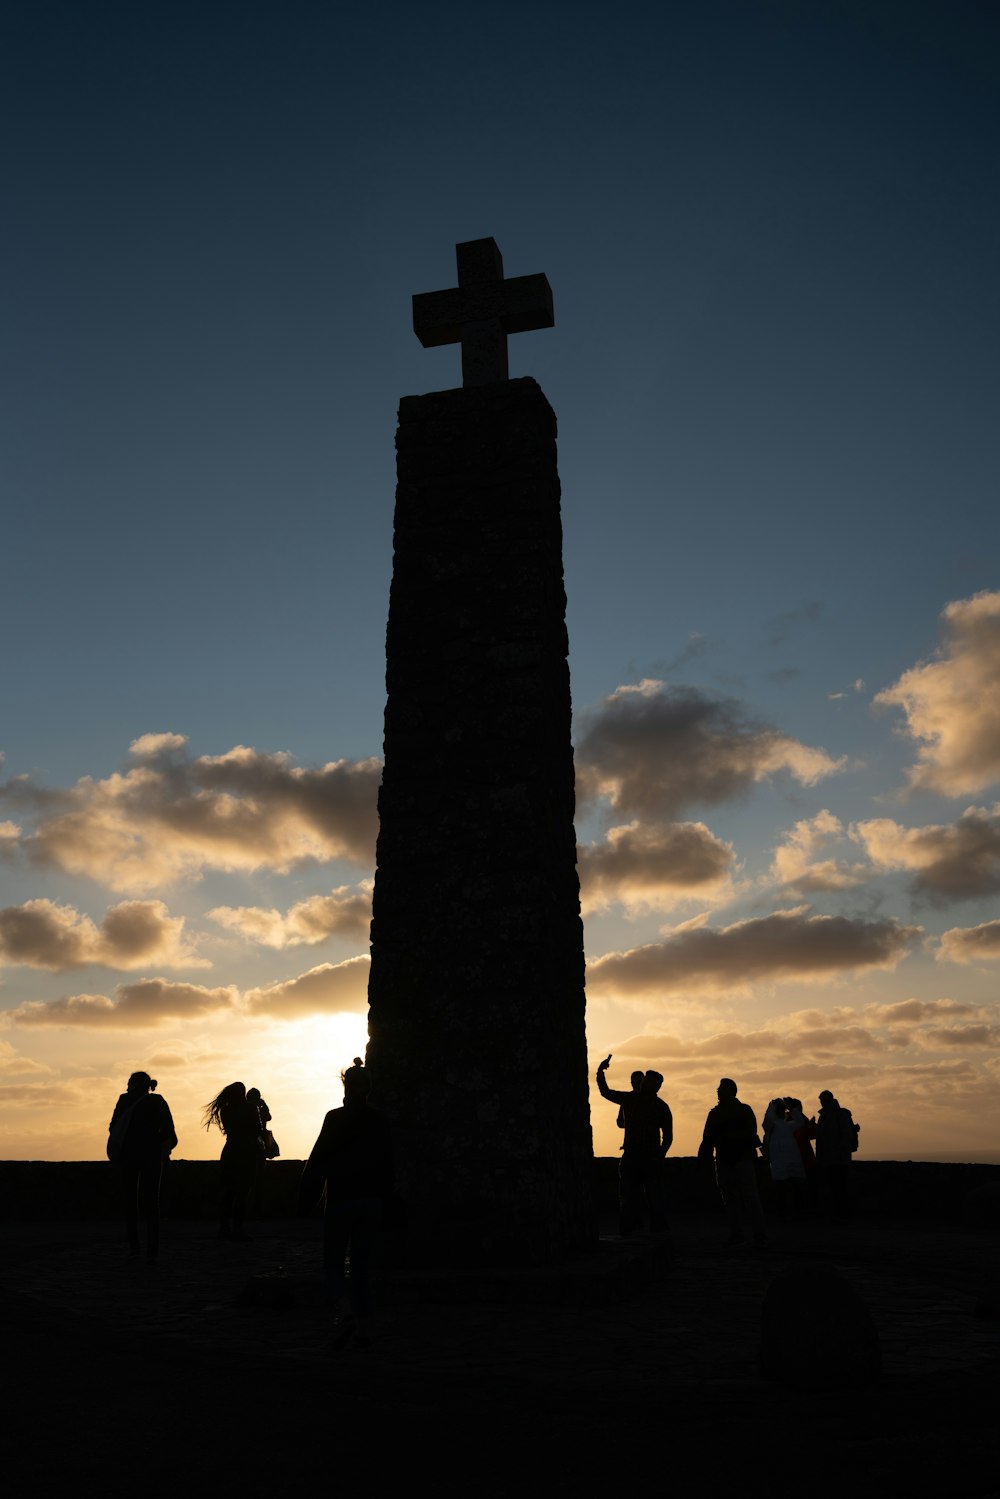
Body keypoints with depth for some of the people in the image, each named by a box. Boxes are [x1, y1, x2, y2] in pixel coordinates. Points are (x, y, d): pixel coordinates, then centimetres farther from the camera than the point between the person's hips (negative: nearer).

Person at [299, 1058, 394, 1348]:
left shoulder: (335, 1118, -8)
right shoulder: (380, 1123, 4)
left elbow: (317, 1161, -9)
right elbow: (387, 1169, 9)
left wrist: (305, 1199, -2)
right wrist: (383, 1206, 16)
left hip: (340, 1201, -4)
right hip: (371, 1202, 4)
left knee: (334, 1262, 7)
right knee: (362, 1264, 11)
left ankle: (343, 1311, -16)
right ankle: (363, 1327, 9)